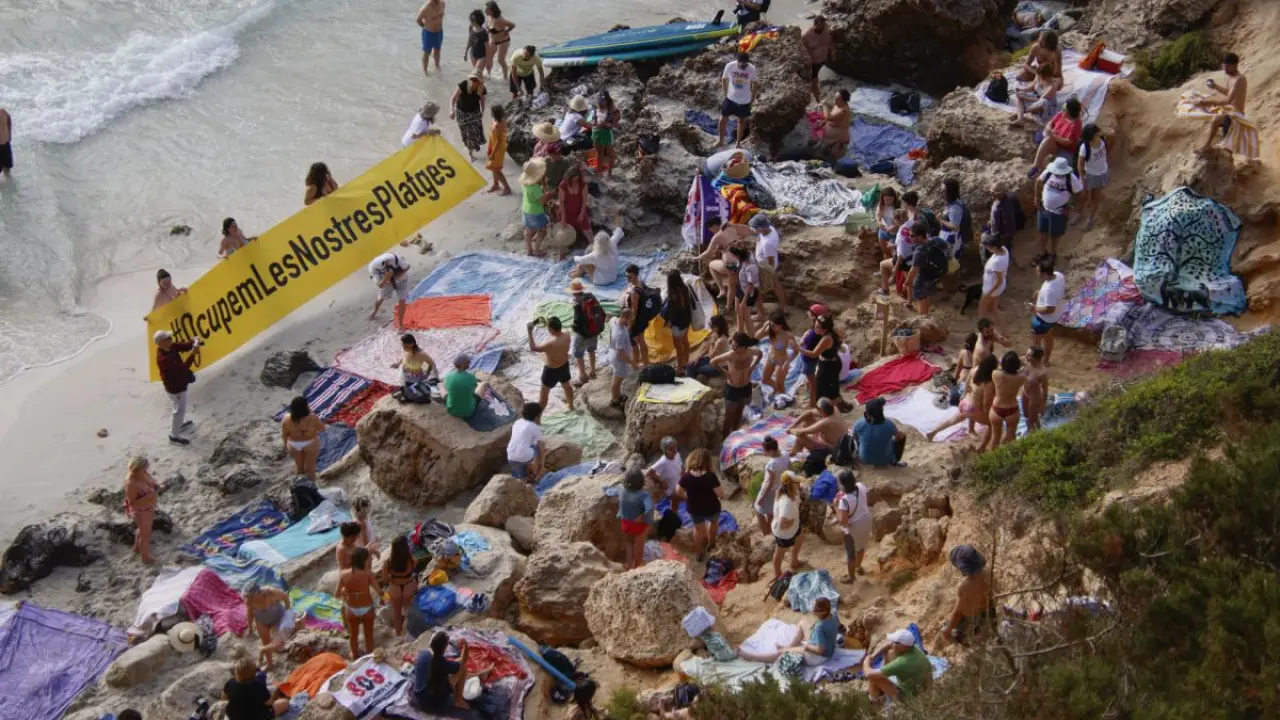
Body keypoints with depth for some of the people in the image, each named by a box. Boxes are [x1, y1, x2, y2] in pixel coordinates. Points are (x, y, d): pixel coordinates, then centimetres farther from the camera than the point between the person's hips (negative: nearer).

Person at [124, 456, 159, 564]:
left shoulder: (144, 474, -10)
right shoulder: (131, 483, -34)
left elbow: (153, 484, 10)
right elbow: (132, 503, -30)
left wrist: (156, 489, -10)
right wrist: (148, 496, -37)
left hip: (149, 508, 8)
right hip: (141, 512, -8)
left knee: (143, 530, 31)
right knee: (145, 534, 12)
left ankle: (137, 548, 56)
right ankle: (145, 557, 34)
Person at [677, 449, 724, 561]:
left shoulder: (686, 476, -19)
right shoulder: (710, 477, -28)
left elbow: (678, 492, -10)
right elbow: (720, 494, -23)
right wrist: (724, 495, 1)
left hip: (694, 508, 2)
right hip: (711, 508, -2)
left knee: (698, 528, 27)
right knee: (713, 522, 32)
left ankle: (700, 553, 39)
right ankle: (711, 544, 51)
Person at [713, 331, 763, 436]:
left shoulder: (750, 352, -17)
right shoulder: (731, 355, -29)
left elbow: (760, 354, 8)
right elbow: (713, 361, -24)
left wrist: (752, 367, -2)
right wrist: (725, 372, -16)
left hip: (746, 388, 5)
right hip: (732, 389, -4)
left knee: (739, 412, 24)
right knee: (729, 416, 9)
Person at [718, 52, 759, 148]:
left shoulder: (752, 69, -19)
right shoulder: (729, 66, -19)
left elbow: (755, 83, -1)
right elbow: (724, 79, -1)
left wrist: (752, 97, 4)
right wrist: (726, 94, 2)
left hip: (745, 100, 0)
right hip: (731, 98, 0)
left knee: (742, 121, 16)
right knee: (723, 119, 7)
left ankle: (739, 143, 32)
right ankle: (720, 141, 27)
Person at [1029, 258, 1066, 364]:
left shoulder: (1049, 290, -41)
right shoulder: (1058, 275, -14)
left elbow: (1049, 309, -34)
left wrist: (1035, 308, -20)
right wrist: (1041, 294, 2)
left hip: (1044, 319, -9)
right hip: (1056, 316, 9)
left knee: (1035, 341, 17)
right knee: (1048, 337, 31)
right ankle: (1046, 360, 51)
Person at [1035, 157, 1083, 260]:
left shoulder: (1071, 179, -25)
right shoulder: (1048, 173, -16)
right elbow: (1039, 181, 5)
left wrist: (1070, 207, -10)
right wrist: (1037, 197, 4)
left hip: (1059, 213, -3)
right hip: (1044, 209, 3)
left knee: (1055, 234, 16)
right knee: (1042, 232, 20)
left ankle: (1052, 254, 42)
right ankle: (1042, 253, 43)